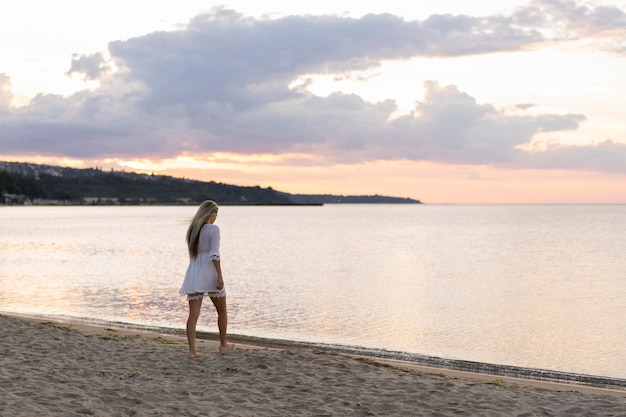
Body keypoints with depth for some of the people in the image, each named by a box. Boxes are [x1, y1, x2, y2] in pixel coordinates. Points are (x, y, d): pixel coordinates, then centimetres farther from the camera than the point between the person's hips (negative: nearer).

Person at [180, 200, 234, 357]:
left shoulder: (192, 229, 13)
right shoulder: (213, 229, -7)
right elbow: (214, 254, -16)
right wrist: (220, 276, -17)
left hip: (194, 274, 5)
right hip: (209, 273, -5)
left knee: (193, 314, -1)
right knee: (222, 311, 15)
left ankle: (192, 350, -8)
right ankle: (223, 344, 25)